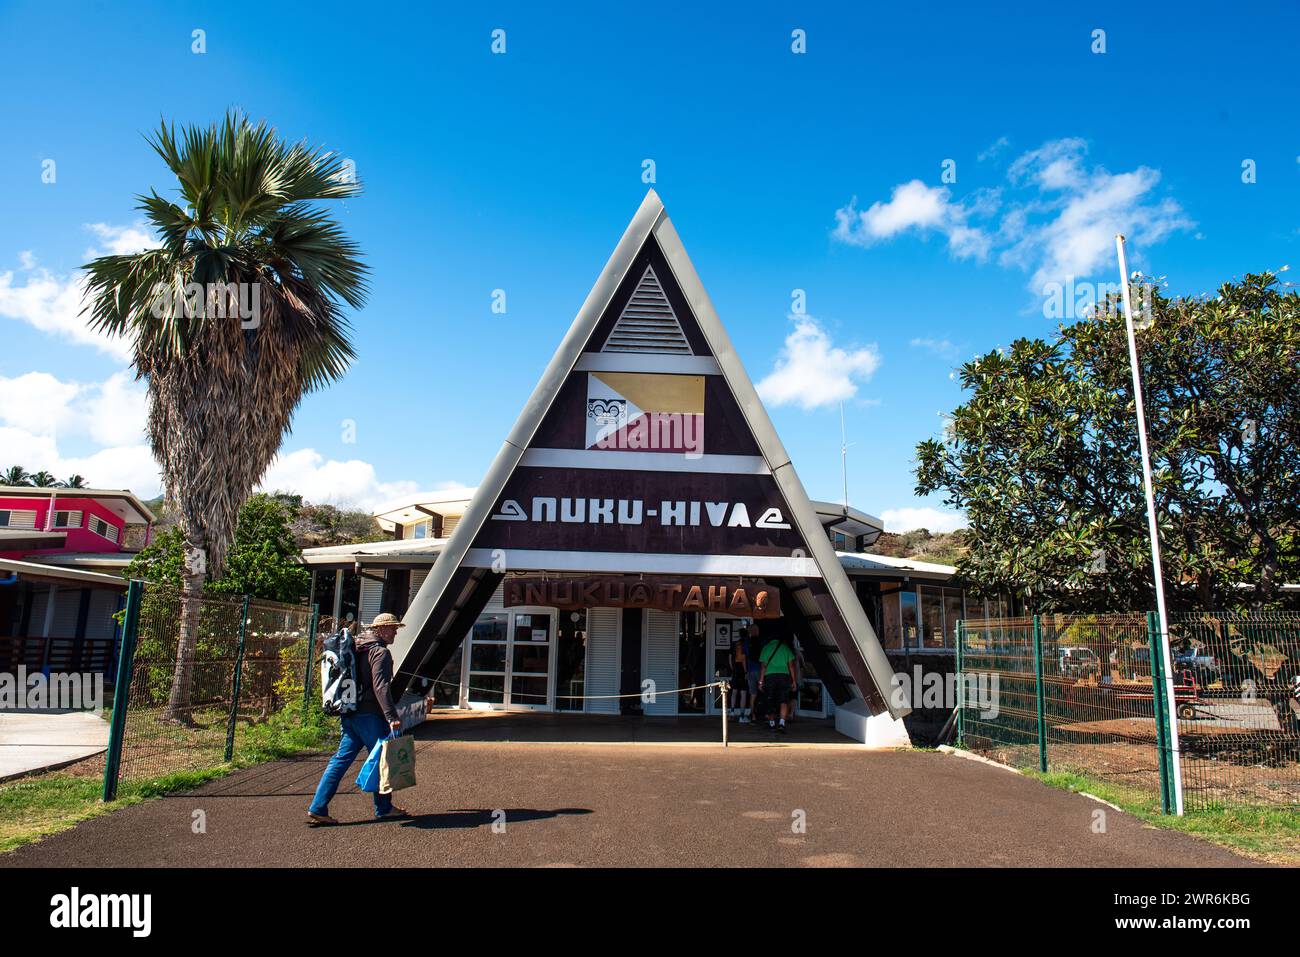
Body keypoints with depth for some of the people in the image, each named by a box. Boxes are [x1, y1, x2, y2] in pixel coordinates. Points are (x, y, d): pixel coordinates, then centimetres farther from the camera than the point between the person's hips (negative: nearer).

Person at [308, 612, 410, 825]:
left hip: (350, 714, 9)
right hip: (370, 715, -9)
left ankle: (317, 809, 5)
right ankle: (384, 808, 15)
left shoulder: (358, 649, 17)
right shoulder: (380, 652, -12)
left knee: (341, 759, 8)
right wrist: (392, 716, -25)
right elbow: (381, 687, -21)